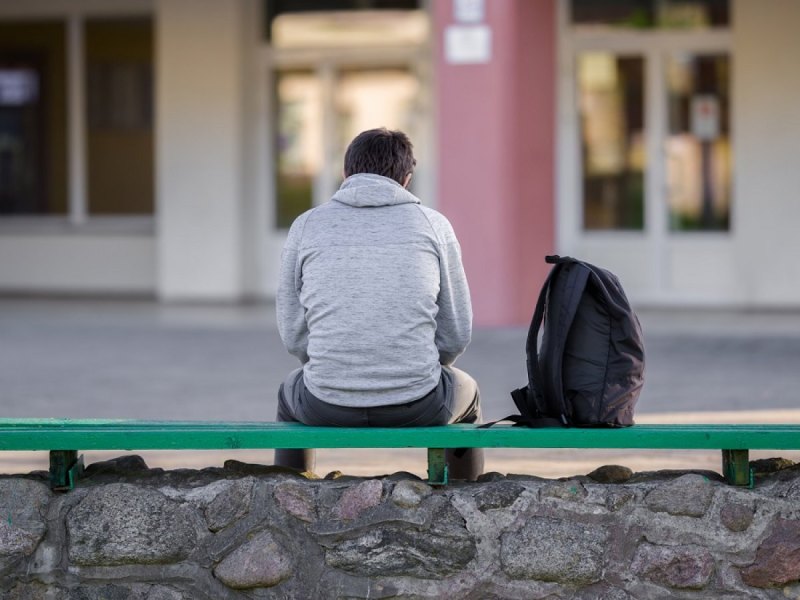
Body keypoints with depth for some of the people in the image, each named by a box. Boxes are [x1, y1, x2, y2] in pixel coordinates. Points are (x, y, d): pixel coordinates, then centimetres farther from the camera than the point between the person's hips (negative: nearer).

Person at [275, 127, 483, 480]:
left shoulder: (306, 226, 4)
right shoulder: (433, 225, 3)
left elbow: (294, 333, 7)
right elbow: (456, 334, 5)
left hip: (328, 409, 1)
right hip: (416, 409, -1)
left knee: (291, 394, 38)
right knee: (465, 392, 36)